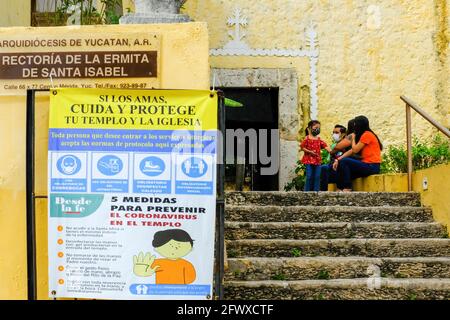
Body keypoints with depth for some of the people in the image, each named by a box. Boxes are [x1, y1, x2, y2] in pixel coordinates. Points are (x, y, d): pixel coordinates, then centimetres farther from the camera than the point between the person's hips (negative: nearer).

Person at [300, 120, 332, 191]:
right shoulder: (307, 139, -3)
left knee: (317, 177, 3)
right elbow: (302, 147, -6)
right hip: (309, 160, -5)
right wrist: (310, 152, -16)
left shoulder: (319, 139, 11)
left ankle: (316, 191, 9)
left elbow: (325, 146, 4)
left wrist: (331, 151, -12)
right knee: (309, 177, -4)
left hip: (317, 160, 5)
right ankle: (307, 191, 3)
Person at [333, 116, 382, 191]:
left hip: (372, 167, -10)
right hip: (367, 165, 10)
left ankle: (347, 188, -16)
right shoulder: (362, 135, 19)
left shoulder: (367, 134, -10)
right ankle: (340, 190, -3)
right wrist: (338, 160, 1)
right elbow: (352, 151, 11)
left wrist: (353, 139, 5)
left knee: (344, 162, -19)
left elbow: (355, 150, -13)